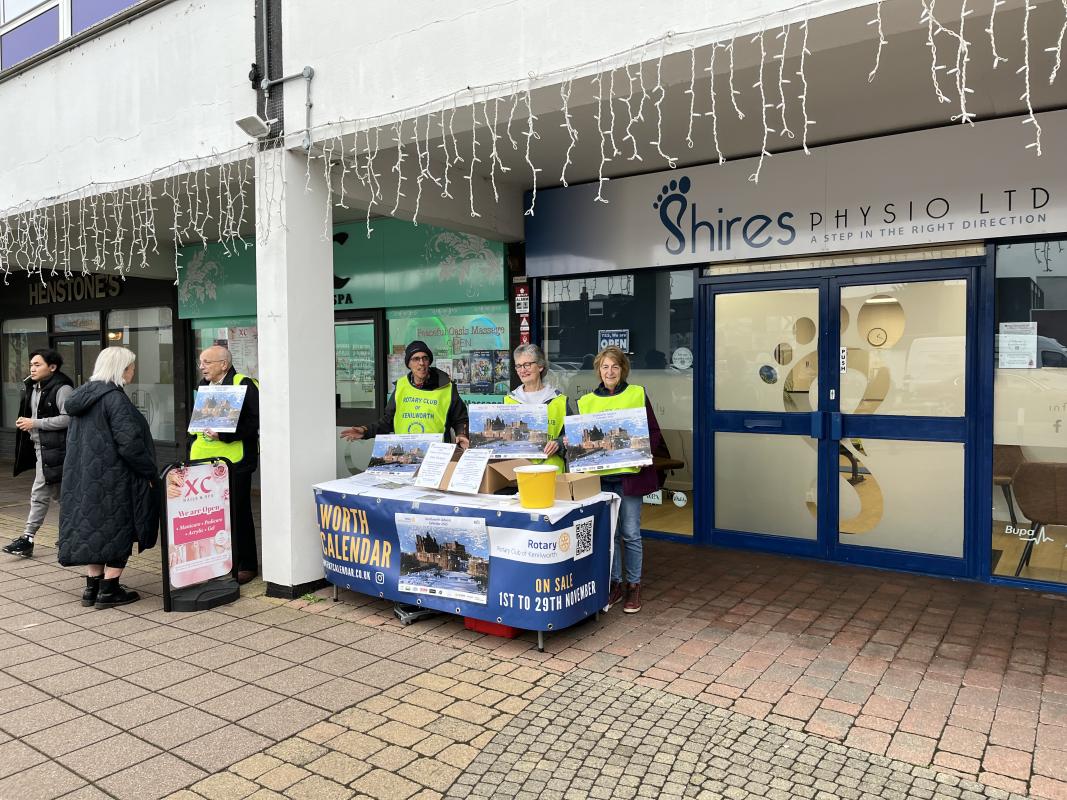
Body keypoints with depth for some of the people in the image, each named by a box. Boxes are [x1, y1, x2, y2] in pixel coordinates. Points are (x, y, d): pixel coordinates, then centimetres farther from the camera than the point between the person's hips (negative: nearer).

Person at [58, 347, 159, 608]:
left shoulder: (83, 395, 11)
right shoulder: (115, 398, -17)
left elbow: (76, 439, 18)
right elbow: (129, 443, -22)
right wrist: (151, 474, -13)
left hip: (83, 477, 9)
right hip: (112, 478, -9)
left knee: (93, 528, 16)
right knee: (119, 530, 3)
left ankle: (92, 587, 21)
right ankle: (109, 590, 7)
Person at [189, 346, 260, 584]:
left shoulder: (244, 385, -10)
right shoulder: (203, 386, 15)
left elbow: (253, 421, -18)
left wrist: (223, 434, -24)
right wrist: (193, 448, 17)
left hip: (233, 461, -7)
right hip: (204, 461, 8)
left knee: (237, 514, 1)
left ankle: (246, 566, 12)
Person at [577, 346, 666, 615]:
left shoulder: (637, 394, 3)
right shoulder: (586, 401, 10)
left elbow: (654, 434, 2)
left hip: (630, 473, -2)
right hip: (599, 476, 2)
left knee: (630, 534, 3)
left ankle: (633, 585, 17)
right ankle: (614, 583, 22)